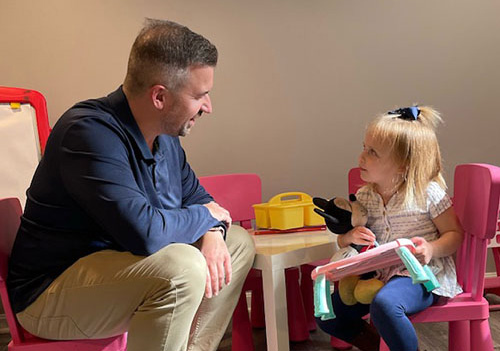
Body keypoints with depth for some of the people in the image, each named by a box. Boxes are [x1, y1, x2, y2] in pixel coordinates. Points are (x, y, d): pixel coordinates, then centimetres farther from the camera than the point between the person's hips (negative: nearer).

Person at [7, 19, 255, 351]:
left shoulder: (164, 135, 3)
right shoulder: (92, 133, -26)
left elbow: (197, 196, 13)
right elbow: (144, 232, -36)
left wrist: (212, 233, -10)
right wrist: (208, 217, -17)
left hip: (120, 265, 9)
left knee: (238, 242, 9)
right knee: (181, 265, -34)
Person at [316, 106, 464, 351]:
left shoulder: (427, 192, -10)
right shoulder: (363, 197, 5)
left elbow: (455, 234, -4)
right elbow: (342, 241, 12)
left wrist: (431, 249, -24)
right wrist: (351, 237, -11)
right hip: (378, 275, 7)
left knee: (384, 304, -37)